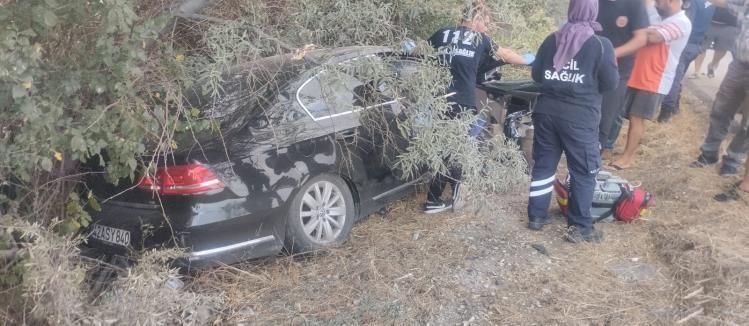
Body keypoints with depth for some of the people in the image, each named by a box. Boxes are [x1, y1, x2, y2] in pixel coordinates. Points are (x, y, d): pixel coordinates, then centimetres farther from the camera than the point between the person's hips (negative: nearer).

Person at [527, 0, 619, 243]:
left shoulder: (552, 40, 6)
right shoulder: (601, 44, -6)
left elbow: (536, 75, 10)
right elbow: (611, 83, -6)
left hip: (547, 111, 5)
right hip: (580, 117, -4)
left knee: (543, 164, 14)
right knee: (584, 172, 5)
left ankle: (536, 216, 22)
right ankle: (579, 227, 9)